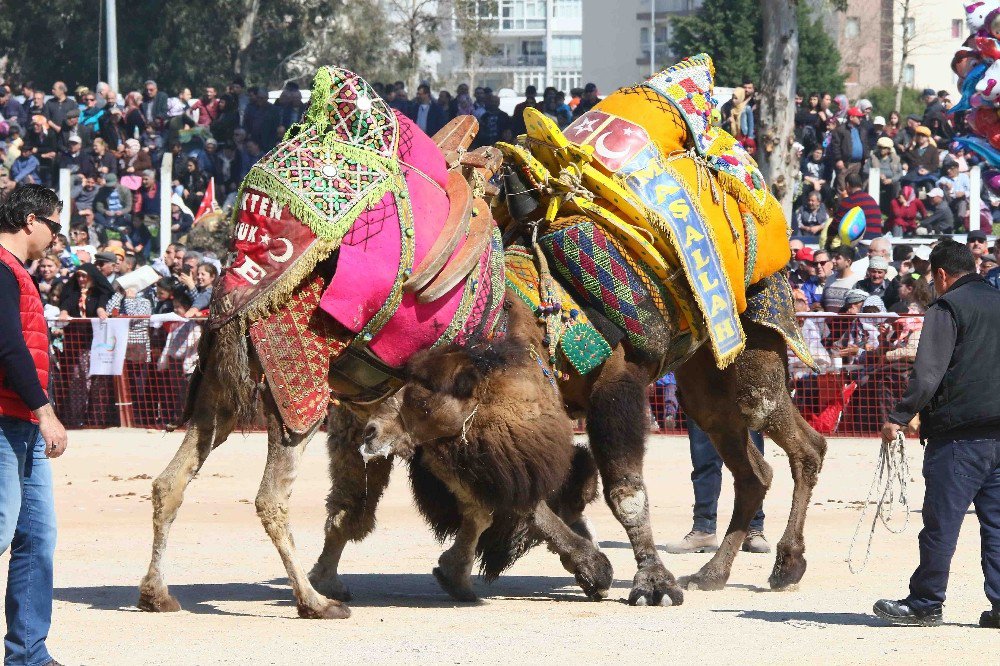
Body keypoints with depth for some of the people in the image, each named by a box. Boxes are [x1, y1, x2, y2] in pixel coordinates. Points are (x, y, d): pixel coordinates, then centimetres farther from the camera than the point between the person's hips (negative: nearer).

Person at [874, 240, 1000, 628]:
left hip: (959, 434, -6)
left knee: (941, 521, -2)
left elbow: (928, 374, -13)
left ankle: (925, 604, 2)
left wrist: (899, 417, -10)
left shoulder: (947, 308, -5)